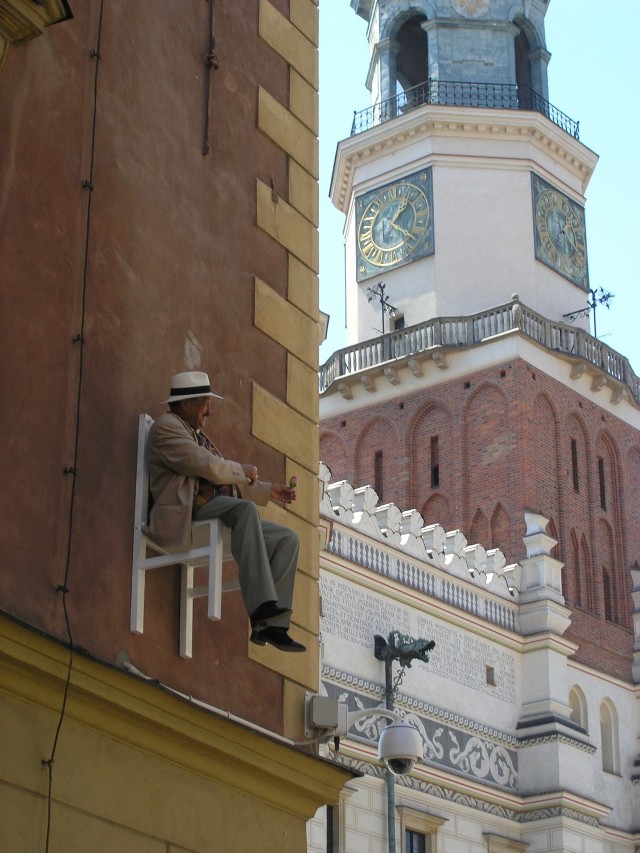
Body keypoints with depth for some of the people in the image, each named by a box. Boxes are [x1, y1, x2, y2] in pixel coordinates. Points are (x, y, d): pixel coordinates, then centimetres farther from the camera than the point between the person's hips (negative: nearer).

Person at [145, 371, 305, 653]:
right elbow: (208, 467, -13)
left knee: (288, 539, -5)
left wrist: (269, 490, 24)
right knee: (246, 508, -36)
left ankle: (272, 625, -18)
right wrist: (244, 470, 3)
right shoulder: (166, 427, 0)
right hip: (189, 514, -10)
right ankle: (261, 610, -47)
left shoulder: (198, 436, 30)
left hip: (221, 512, 10)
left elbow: (227, 481, 34)